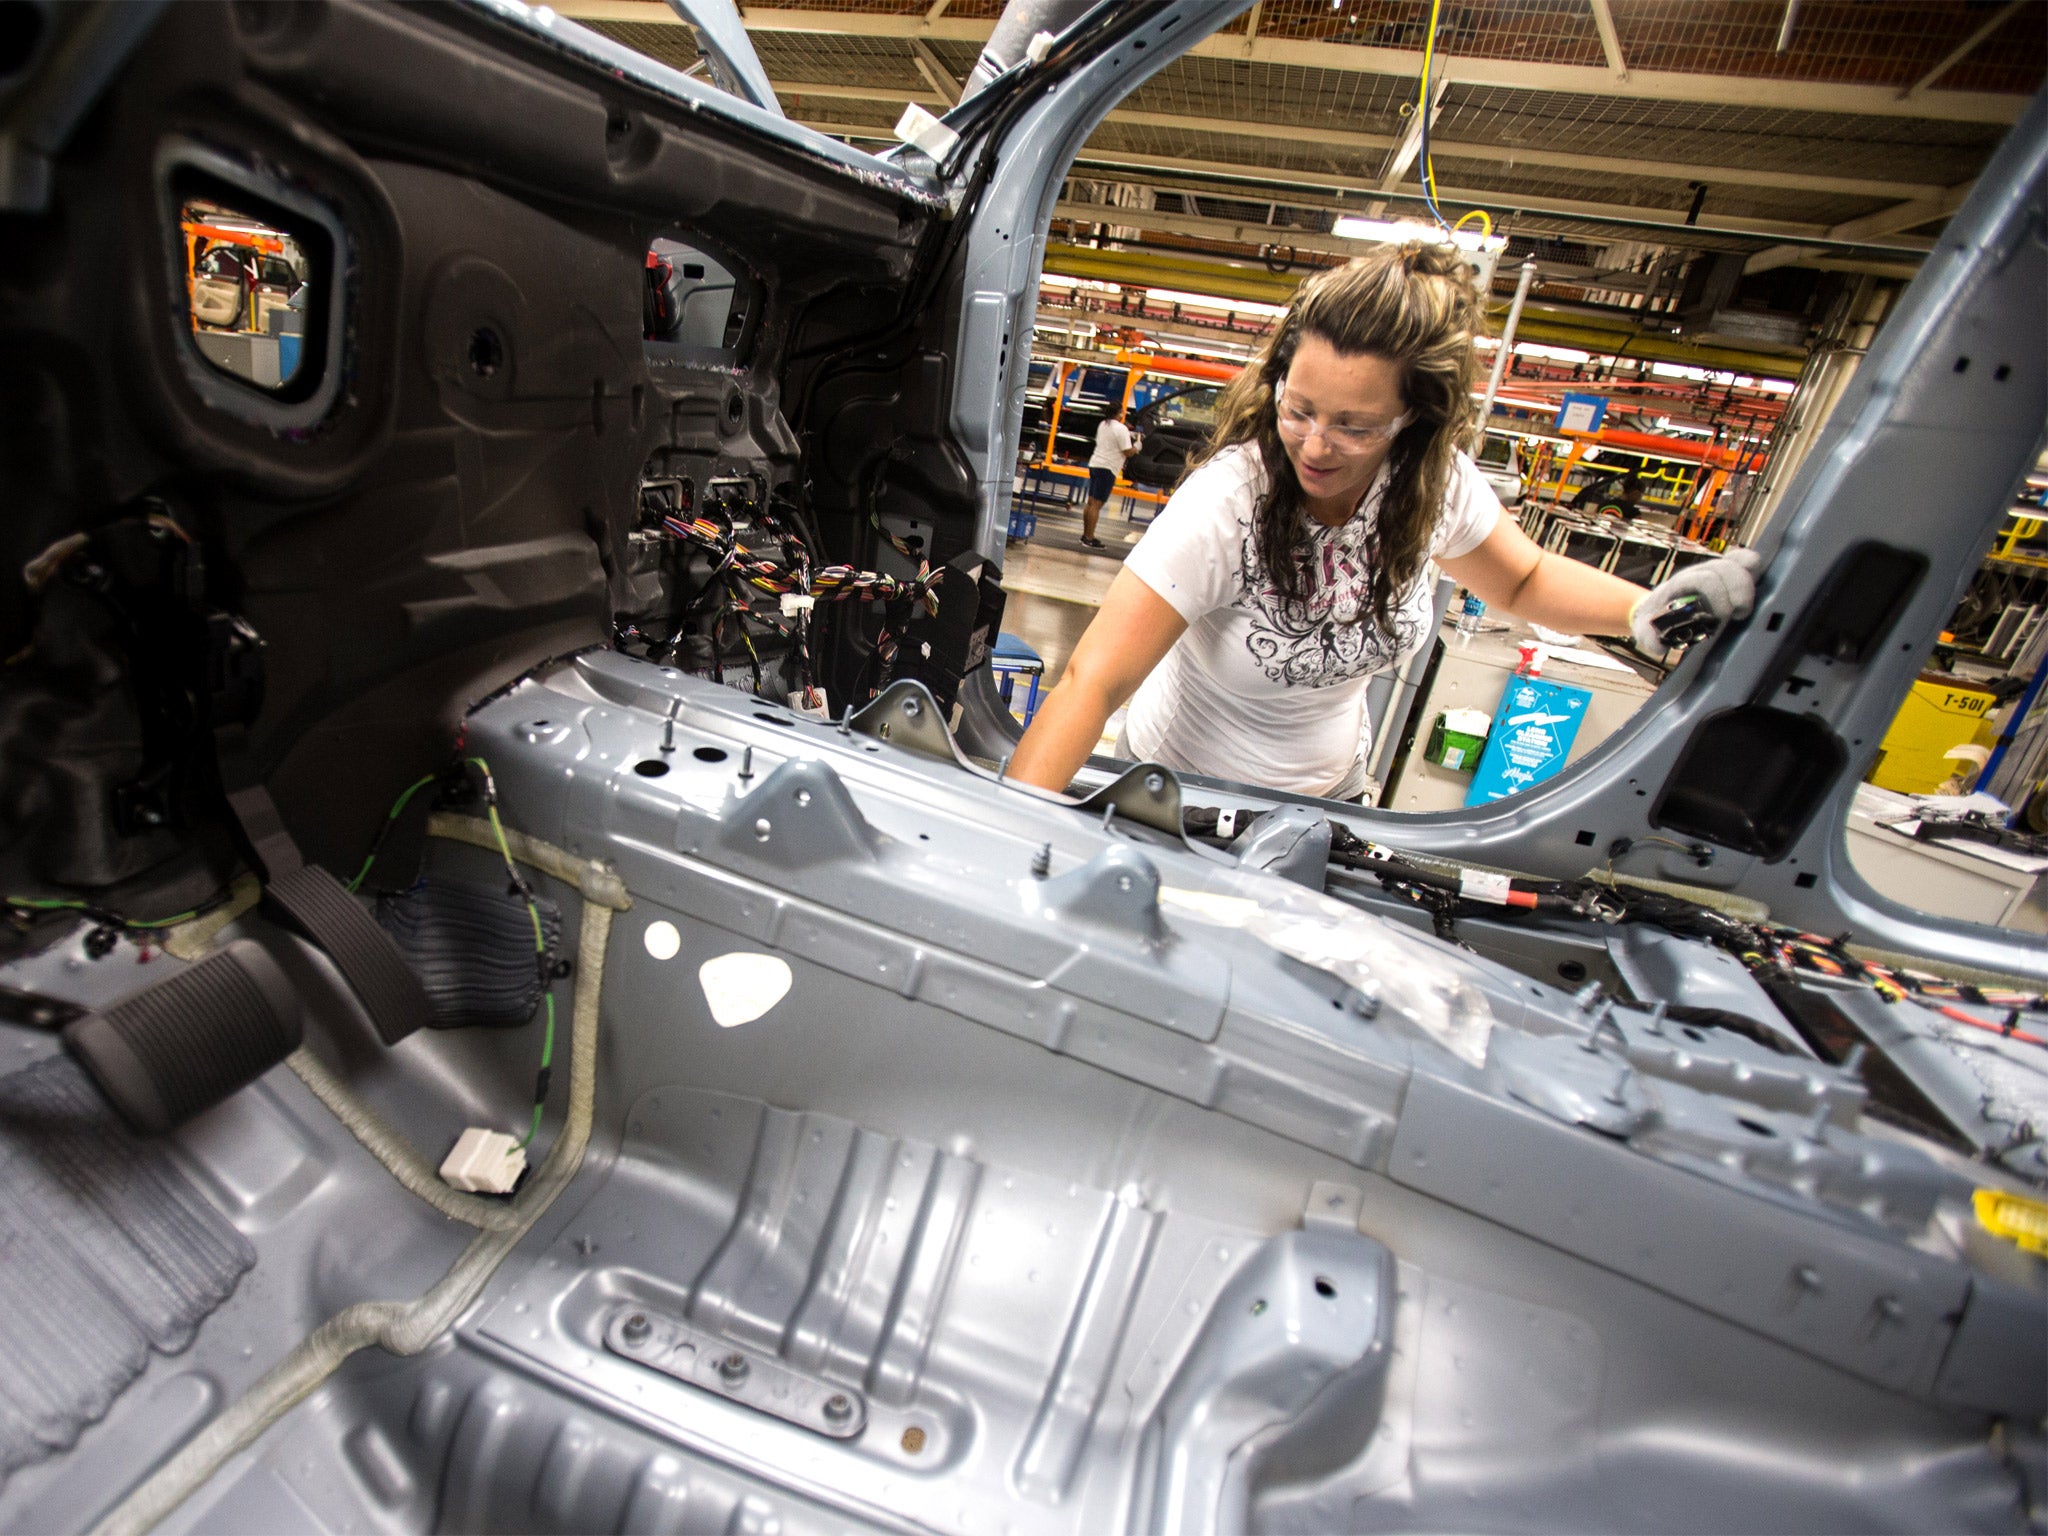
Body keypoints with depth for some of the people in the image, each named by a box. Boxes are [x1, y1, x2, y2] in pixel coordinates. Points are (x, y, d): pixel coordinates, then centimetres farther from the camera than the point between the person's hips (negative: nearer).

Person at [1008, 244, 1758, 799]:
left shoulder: (1436, 484, -15)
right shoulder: (1225, 504, -32)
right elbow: (1092, 682, -37)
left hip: (1329, 790, 5)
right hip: (1183, 799, -5)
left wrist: (1647, 608, -12)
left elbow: (1523, 579, 6)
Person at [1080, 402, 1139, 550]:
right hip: (1107, 468, -9)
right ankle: (1089, 539, -7)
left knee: (1091, 502, 12)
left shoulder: (1103, 425, 13)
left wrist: (1128, 437, 23)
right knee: (1097, 504, -8)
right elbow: (1128, 452, -14)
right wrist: (1137, 446, 6)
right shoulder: (1121, 429, -13)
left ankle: (1085, 535, 18)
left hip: (1095, 464, 9)